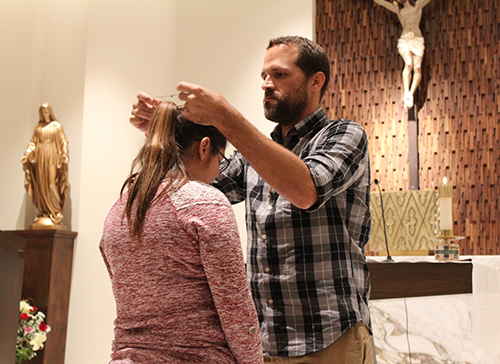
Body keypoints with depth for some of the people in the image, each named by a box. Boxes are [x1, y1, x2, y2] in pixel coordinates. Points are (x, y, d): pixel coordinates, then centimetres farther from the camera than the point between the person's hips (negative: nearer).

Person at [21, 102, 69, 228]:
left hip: (52, 157, -4)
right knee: (41, 185, 0)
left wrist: (64, 156, -11)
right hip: (40, 157, 4)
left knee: (51, 184, -11)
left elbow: (63, 142, 0)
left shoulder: (56, 126, 5)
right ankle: (43, 212, 0)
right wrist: (27, 154, 2)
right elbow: (33, 142, 14)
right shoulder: (38, 127, 15)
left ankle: (55, 213, -9)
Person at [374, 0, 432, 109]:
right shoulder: (398, 9, 16)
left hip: (417, 40, 0)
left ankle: (411, 94, -16)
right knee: (408, 63, -26)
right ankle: (406, 93, -33)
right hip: (404, 41, 0)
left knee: (418, 67, -18)